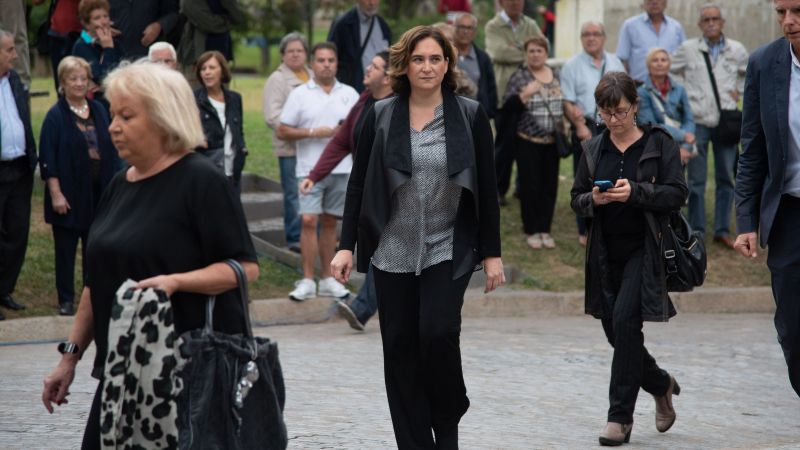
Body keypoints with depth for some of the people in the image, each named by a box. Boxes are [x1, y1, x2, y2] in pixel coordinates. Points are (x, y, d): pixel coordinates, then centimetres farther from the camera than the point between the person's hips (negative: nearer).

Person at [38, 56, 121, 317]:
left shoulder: (99, 111, 8)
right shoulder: (56, 116, -7)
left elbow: (110, 150, 12)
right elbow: (48, 159, -9)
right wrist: (56, 194, -15)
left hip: (98, 192, 4)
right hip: (70, 193, -4)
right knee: (66, 248, 3)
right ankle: (66, 300, 10)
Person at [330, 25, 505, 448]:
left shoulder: (470, 116, 1)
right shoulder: (380, 116, 3)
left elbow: (487, 189, 3)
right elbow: (357, 184, 6)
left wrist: (491, 253, 1)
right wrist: (346, 246, 0)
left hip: (448, 250, -2)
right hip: (392, 252, 2)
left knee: (438, 333, -16)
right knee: (399, 346, 2)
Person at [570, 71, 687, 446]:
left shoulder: (659, 143, -1)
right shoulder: (593, 149, 10)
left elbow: (677, 193, -7)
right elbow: (576, 199, 11)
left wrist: (635, 192, -21)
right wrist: (592, 199, -12)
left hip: (644, 250, -5)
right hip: (606, 253, 5)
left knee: (624, 320, -18)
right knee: (616, 331, 7)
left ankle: (620, 416, -11)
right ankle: (661, 385, 36)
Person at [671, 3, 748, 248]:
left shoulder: (737, 50, 4)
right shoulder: (687, 49, -1)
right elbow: (671, 71, 12)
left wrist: (738, 91, 7)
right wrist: (683, 93, 2)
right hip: (697, 121, -2)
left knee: (726, 178, 6)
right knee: (696, 180, 2)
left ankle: (722, 230, 15)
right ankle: (696, 231, 9)